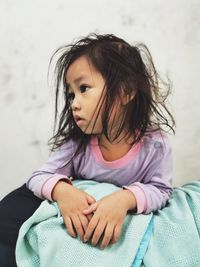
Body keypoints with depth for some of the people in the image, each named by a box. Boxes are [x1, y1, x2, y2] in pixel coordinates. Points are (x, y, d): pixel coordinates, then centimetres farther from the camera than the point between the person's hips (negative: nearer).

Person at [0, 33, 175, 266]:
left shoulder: (155, 145, -23)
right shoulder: (76, 144, -17)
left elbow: (161, 190, -16)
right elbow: (39, 177, -13)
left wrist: (126, 198, -38)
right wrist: (61, 190, -38)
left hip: (127, 221, 0)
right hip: (78, 221, 1)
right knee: (19, 200, -14)